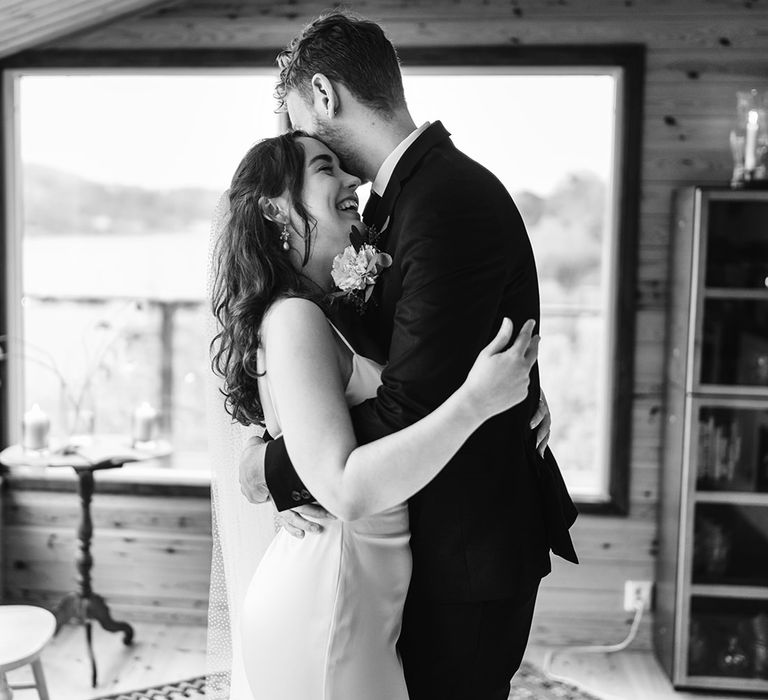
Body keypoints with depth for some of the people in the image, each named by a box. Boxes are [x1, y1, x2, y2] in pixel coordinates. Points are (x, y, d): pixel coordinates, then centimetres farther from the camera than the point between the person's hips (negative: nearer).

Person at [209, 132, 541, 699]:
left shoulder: (340, 313, 11)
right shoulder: (293, 319, -19)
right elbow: (346, 489, -28)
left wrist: (519, 392, -1)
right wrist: (476, 399, -29)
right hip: (324, 610, -9)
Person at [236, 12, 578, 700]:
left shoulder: (452, 203, -25)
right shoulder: (393, 199, 6)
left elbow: (406, 408, -28)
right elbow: (351, 358, 5)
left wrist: (277, 468, -15)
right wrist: (298, 481, -9)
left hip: (471, 546, -9)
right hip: (422, 536, 9)